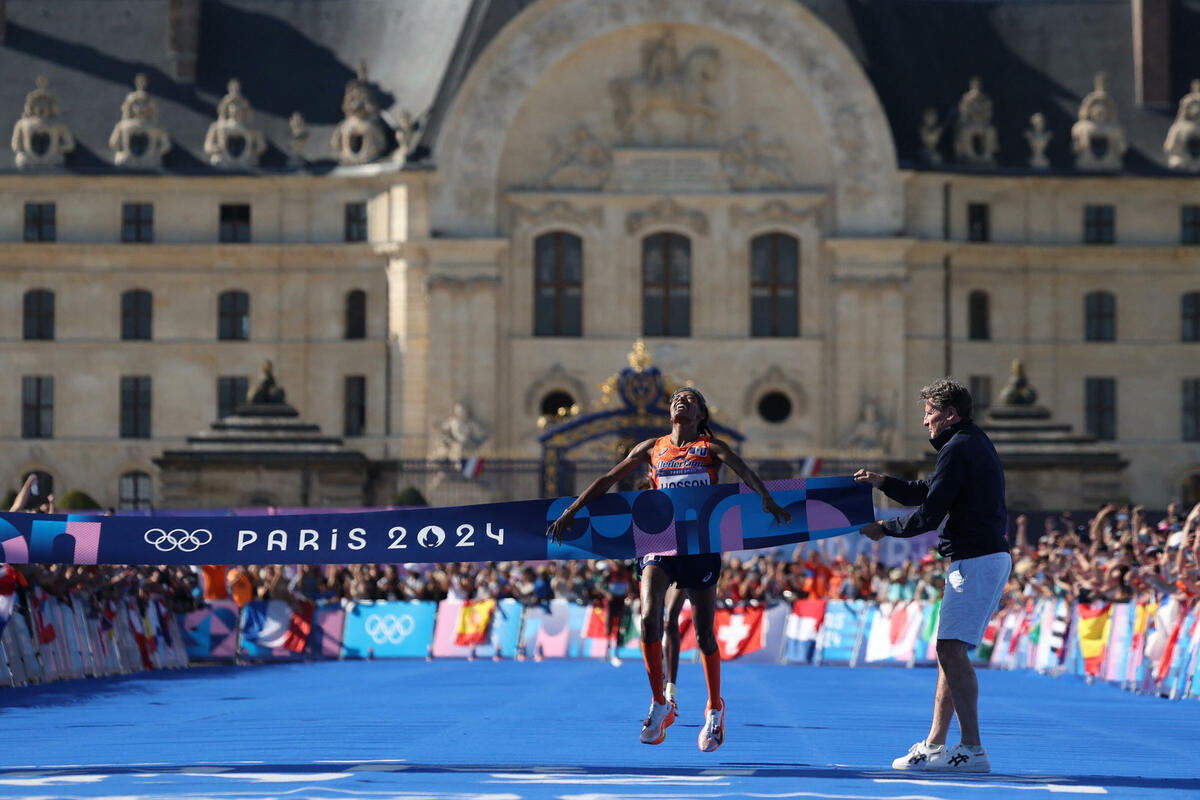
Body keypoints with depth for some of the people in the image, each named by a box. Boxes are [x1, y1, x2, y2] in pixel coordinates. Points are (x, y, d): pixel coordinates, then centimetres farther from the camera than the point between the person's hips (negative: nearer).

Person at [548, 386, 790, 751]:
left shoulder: (711, 447, 5)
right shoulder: (652, 448, 13)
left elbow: (744, 471, -13)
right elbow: (608, 479, 15)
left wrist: (766, 500, -33)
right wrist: (572, 511, 8)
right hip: (660, 540, 1)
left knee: (704, 634, 1)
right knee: (649, 618, -20)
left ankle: (715, 709, 22)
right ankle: (660, 704, -7)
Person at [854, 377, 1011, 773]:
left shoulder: (958, 449, -12)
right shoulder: (975, 444, 21)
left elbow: (929, 515, -14)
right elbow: (927, 492, 26)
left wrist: (884, 529, 0)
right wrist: (882, 482, 13)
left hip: (976, 559, -11)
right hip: (988, 558, 11)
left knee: (951, 648, -16)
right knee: (948, 650, 13)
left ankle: (972, 749, -21)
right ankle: (934, 746, 16)